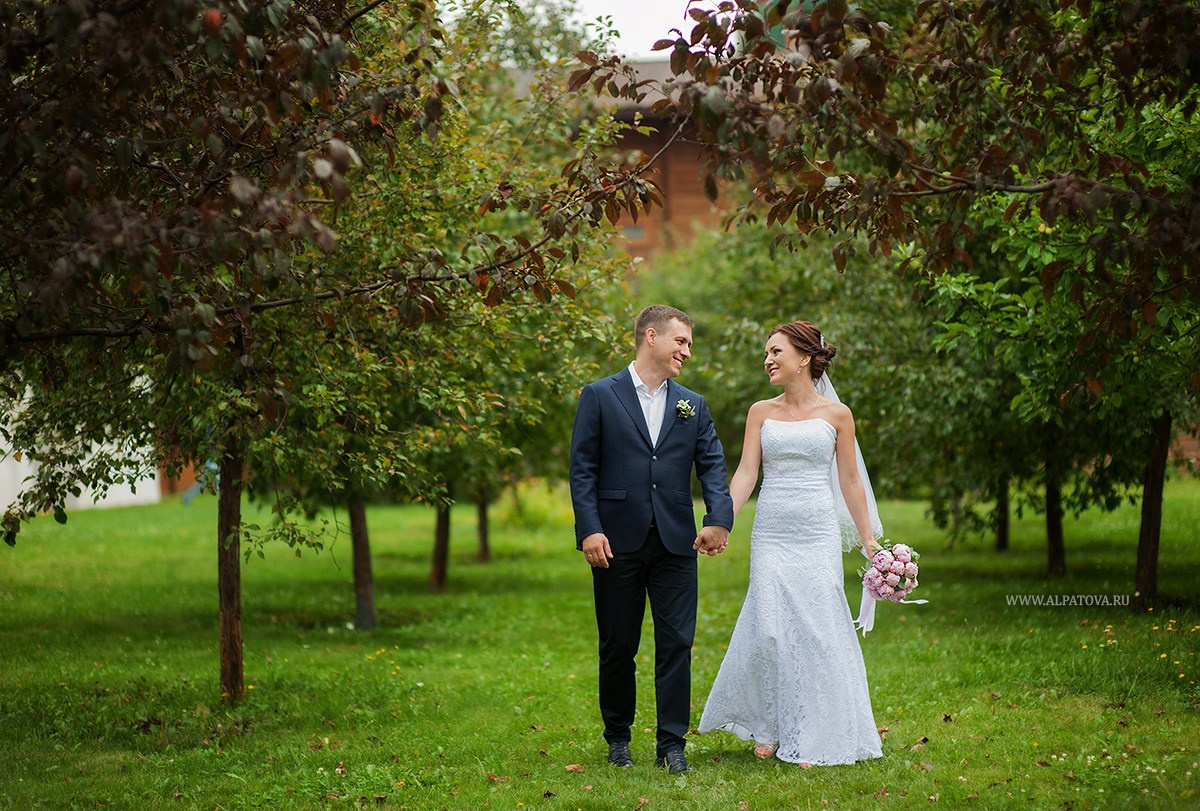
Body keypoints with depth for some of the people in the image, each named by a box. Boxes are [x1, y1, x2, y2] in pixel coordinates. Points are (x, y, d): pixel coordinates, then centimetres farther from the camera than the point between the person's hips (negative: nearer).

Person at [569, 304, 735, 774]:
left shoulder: (693, 407, 14)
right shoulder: (600, 396, 3)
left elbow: (712, 466, 4)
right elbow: (583, 468, -2)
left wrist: (719, 518, -14)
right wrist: (589, 529, -13)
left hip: (676, 543, 3)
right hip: (617, 542, -3)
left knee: (677, 645, -1)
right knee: (618, 647, 7)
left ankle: (672, 744, 4)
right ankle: (618, 738, 22)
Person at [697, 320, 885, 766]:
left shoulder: (836, 414, 4)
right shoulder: (761, 412, 8)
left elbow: (850, 481, 7)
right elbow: (746, 472, 2)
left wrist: (869, 541, 6)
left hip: (818, 533, -1)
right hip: (771, 532, 1)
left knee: (816, 628, -4)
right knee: (768, 629, -5)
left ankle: (813, 737, 7)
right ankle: (769, 729, 12)